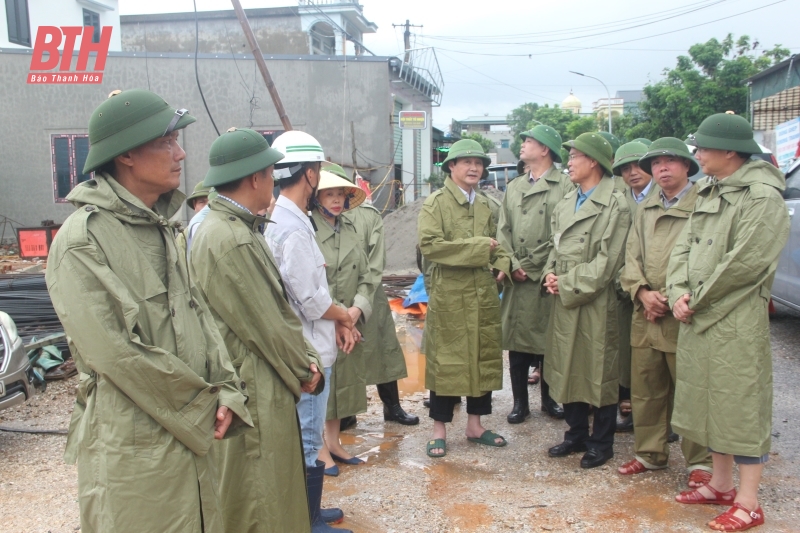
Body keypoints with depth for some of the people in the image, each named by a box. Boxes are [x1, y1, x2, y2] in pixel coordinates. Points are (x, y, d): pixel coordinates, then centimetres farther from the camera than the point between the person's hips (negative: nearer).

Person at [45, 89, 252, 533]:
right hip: (132, 444, -7)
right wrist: (205, 405, -12)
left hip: (191, 431, 7)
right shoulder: (82, 240, -16)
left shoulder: (159, 227, 9)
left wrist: (226, 391, -3)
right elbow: (114, 353, -20)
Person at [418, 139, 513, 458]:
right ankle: (440, 429, 15)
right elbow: (429, 244, -19)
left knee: (484, 358, 11)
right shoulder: (435, 203, -6)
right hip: (449, 296, -6)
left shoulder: (485, 205, 15)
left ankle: (475, 425, 26)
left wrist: (502, 262, 2)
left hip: (485, 296, 6)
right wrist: (479, 247, -18)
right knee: (446, 361, 2)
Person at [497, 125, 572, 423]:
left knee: (549, 340, 6)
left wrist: (530, 266, -11)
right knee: (516, 342, 6)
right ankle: (520, 402, 18)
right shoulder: (513, 188, 15)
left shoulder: (566, 186, -3)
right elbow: (503, 231, 10)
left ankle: (549, 399, 23)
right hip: (517, 280, 4)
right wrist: (512, 265, -5)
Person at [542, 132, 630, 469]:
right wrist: (550, 274, -3)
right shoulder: (565, 204, 14)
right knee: (567, 370, 14)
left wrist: (568, 284, -14)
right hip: (563, 303, 7)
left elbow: (607, 261, -16)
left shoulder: (615, 205, -10)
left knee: (599, 373, 4)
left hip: (595, 304, -7)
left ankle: (601, 442, 20)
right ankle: (576, 434, 30)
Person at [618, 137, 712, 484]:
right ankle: (650, 453, 26)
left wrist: (669, 297, -14)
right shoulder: (644, 210, 15)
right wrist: (642, 292, -9)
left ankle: (699, 462, 17)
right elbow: (631, 257, 8)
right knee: (645, 390, 12)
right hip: (645, 316, 5)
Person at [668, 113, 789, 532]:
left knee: (740, 406, 0)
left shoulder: (762, 196, -13)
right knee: (710, 401, 16)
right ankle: (721, 485, 31)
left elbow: (745, 262, -19)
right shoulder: (708, 192, 13)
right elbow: (684, 246, 10)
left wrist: (698, 300, -10)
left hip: (737, 320, -8)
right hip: (698, 318, 9)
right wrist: (679, 293, -5)